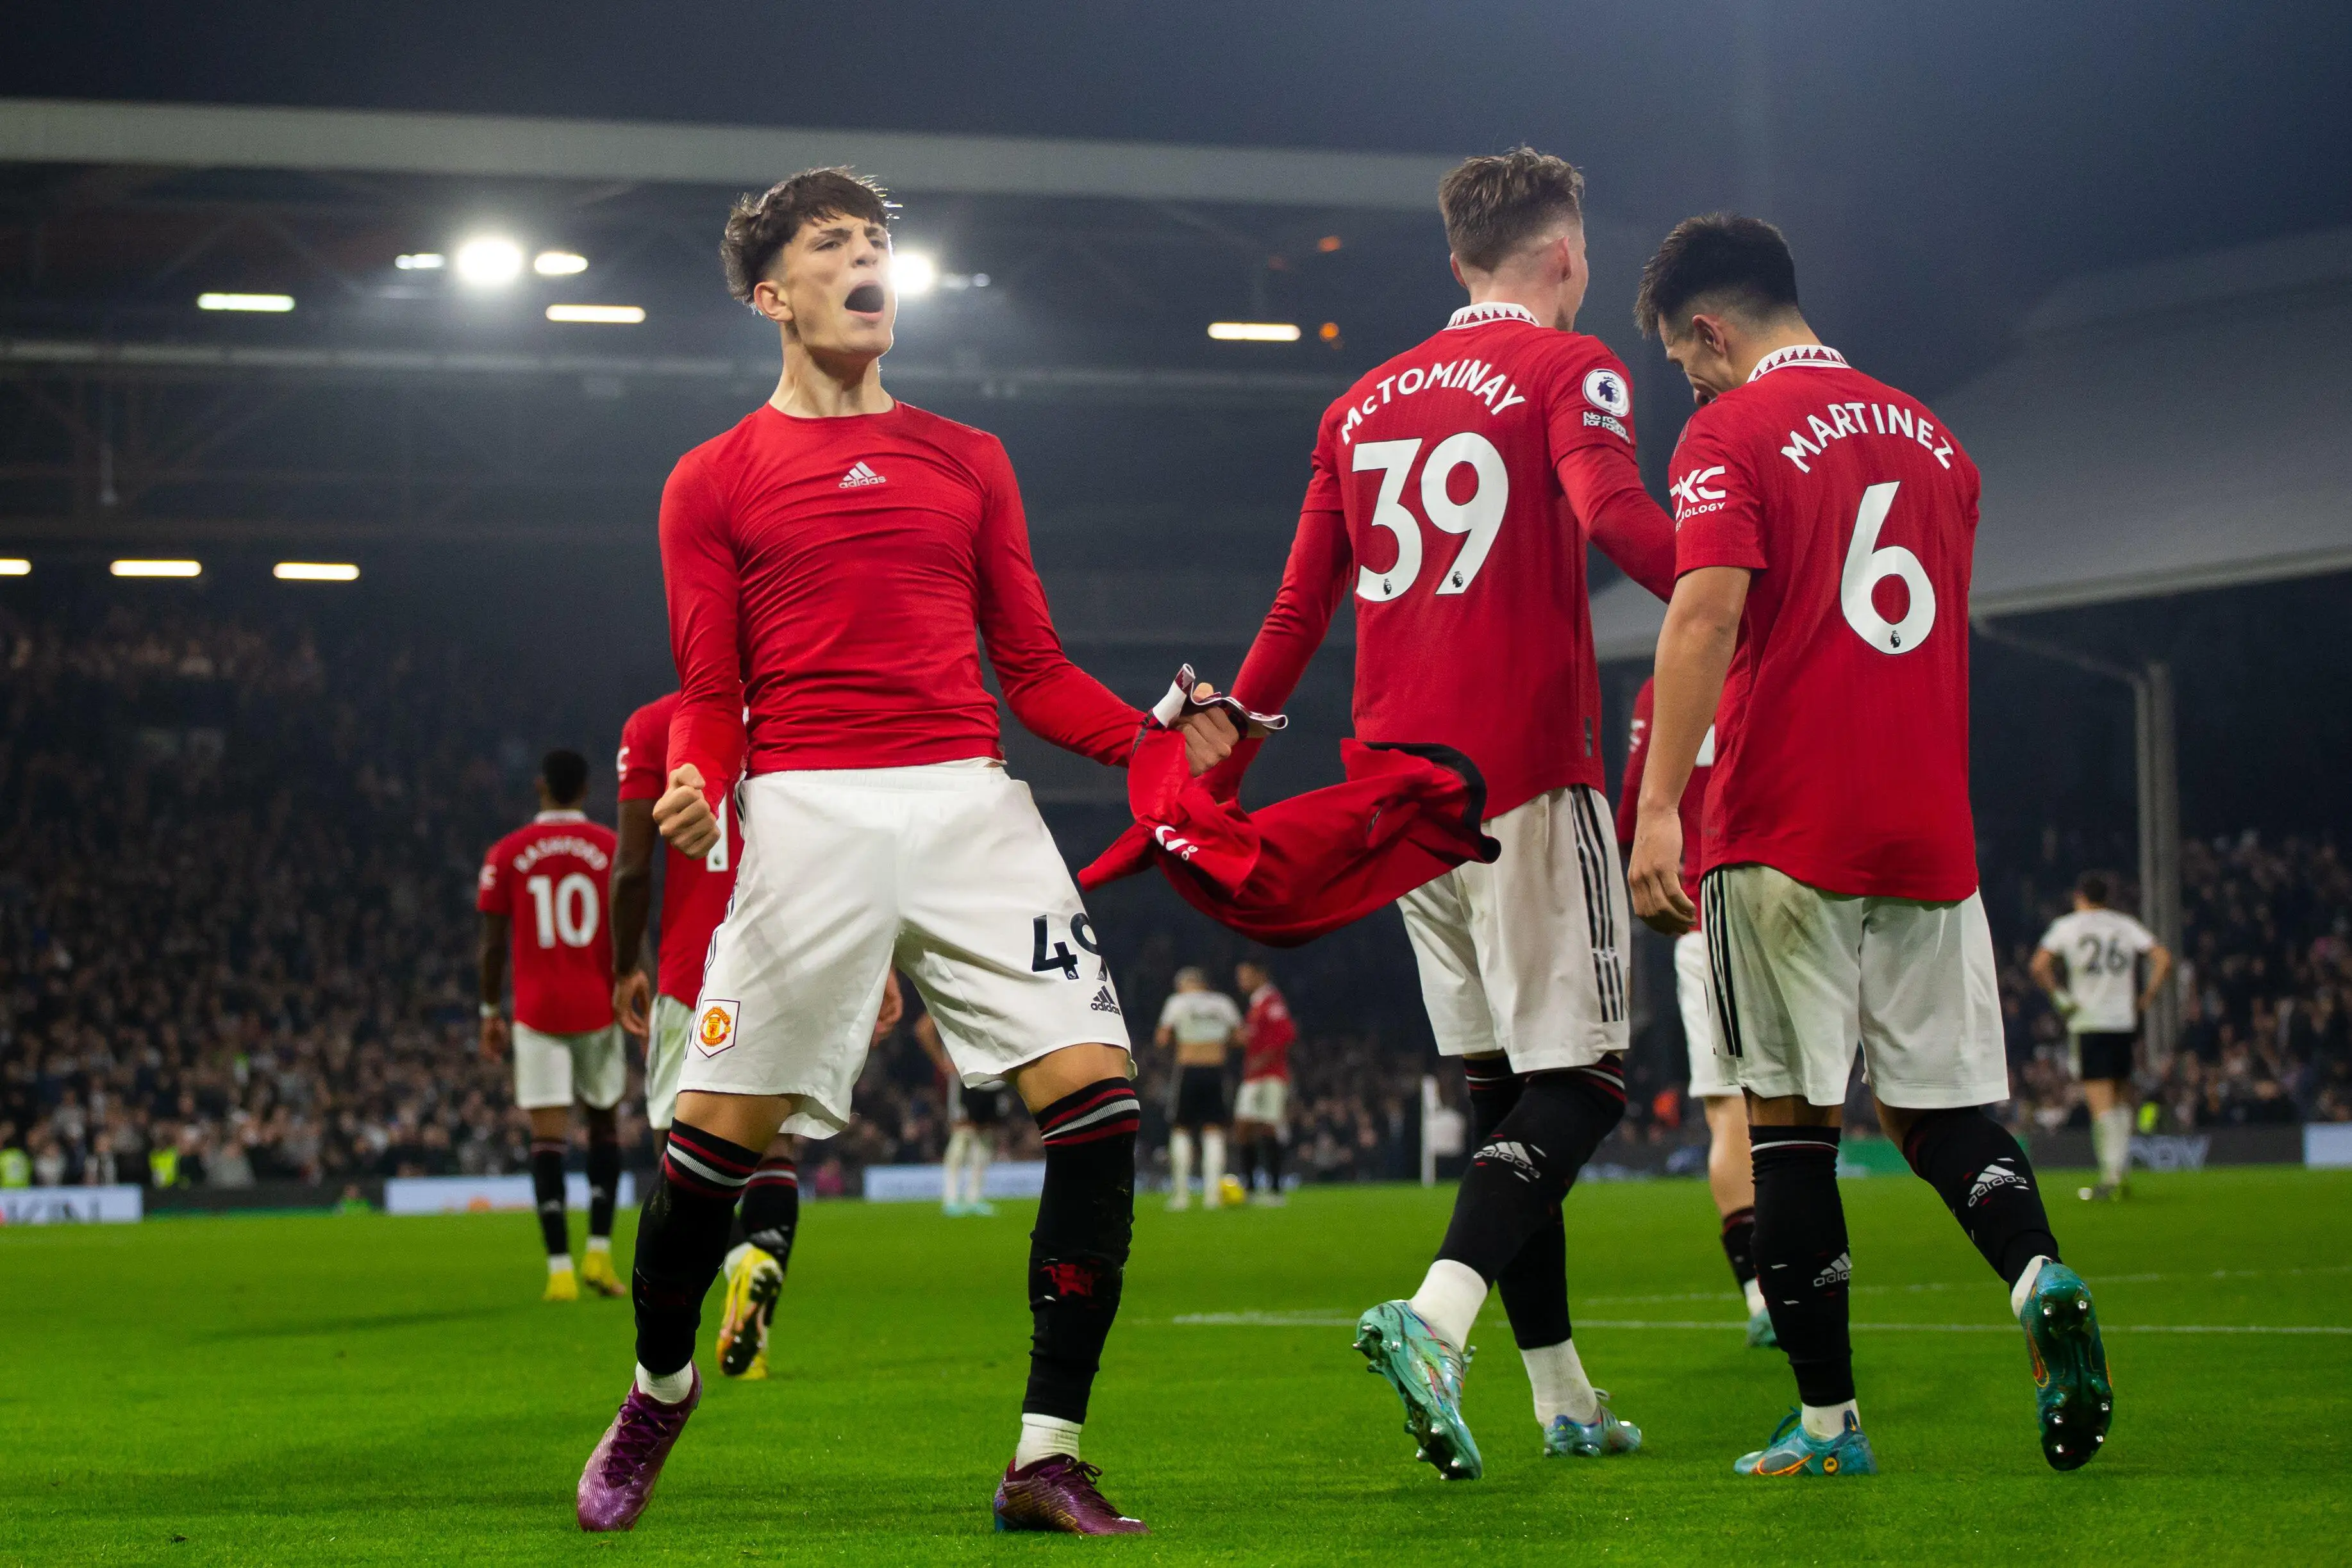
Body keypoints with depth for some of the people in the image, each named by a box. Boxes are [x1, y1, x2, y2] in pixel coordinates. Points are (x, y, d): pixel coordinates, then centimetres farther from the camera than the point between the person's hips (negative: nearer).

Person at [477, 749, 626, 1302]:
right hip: (596, 1006, 1)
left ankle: (560, 1268, -10)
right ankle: (599, 1252, 9)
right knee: (603, 1121, 18)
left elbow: (494, 943, 2)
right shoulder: (610, 848, 0)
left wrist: (490, 1012, 11)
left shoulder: (507, 854, 1)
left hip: (537, 1010, -1)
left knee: (548, 1137, -2)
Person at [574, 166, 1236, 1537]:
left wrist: (1154, 740, 0)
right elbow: (710, 697, 6)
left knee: (1095, 1089, -13)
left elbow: (1035, 671, 16)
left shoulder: (967, 462, 19)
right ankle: (661, 1390, 25)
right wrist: (695, 787, -16)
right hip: (808, 815, -2)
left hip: (971, 806, 3)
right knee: (720, 1128, -6)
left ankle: (1049, 1461, -8)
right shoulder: (716, 481, 11)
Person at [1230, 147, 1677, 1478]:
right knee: (1579, 1081, -6)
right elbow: (1613, 515, -21)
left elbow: (1299, 611, 21)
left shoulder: (1364, 403, 18)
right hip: (1524, 772, -7)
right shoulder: (1569, 368, -1)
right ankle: (1437, 1317, -28)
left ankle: (1564, 1396, 14)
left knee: (1504, 1083, 13)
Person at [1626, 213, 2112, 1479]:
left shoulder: (1732, 435, -4)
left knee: (1790, 1114, 1)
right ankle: (2040, 1277, -20)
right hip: (1930, 837, 6)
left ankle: (1828, 1419, 0)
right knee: (1937, 1104, 8)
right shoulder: (1930, 439, 17)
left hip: (1783, 835, -5)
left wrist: (1659, 809, -21)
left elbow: (1706, 616, -17)